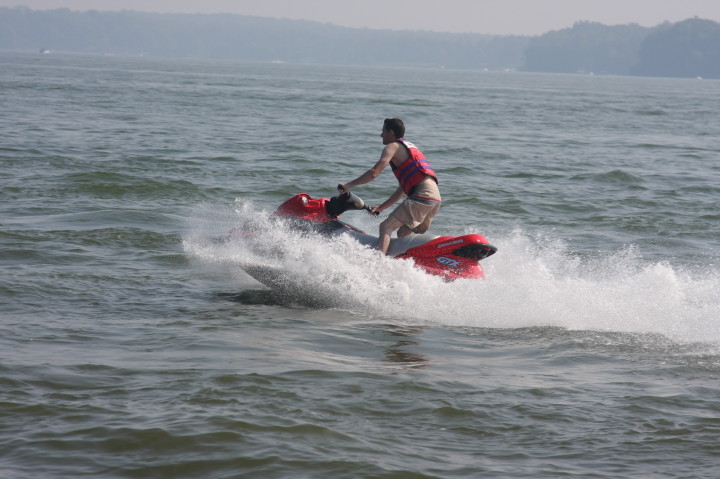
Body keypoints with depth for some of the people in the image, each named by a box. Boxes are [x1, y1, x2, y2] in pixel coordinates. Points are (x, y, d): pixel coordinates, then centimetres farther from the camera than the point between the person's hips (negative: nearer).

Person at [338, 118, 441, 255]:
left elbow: (374, 173, -9)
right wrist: (382, 207, 32)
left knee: (386, 227, -12)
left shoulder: (392, 147, 4)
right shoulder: (409, 147, 32)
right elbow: (403, 188, 33)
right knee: (403, 233, 20)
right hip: (436, 197, 9)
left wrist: (348, 185, -2)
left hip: (422, 196, -9)